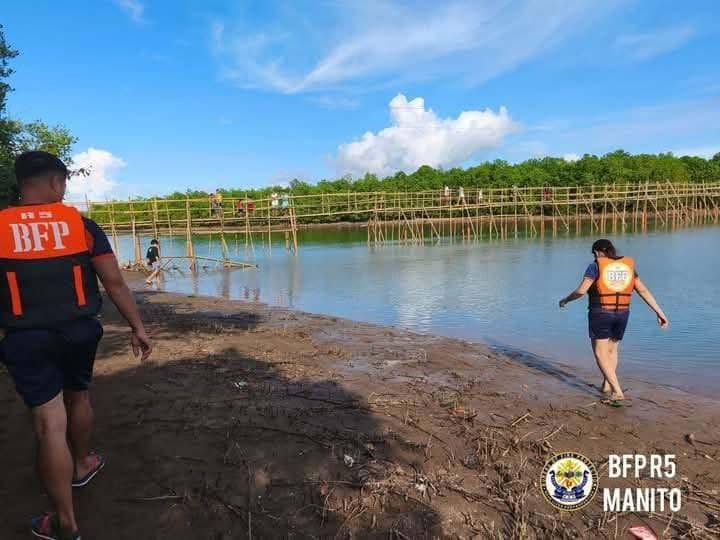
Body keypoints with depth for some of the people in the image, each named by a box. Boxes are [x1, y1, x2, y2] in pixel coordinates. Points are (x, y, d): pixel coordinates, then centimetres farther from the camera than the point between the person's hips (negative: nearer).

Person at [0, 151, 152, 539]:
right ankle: (82, 465, 49)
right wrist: (137, 328, -1)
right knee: (78, 397, 26)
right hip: (78, 331, 1)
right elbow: (114, 282, -7)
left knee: (49, 424, 2)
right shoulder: (80, 223, -5)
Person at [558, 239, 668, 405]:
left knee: (601, 354, 2)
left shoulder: (595, 266, -9)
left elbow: (581, 291, -17)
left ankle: (617, 392, -9)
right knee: (612, 350, 24)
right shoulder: (628, 265, 6)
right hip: (621, 315, 6)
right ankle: (606, 385, 33)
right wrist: (660, 312, 5)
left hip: (600, 315, -5)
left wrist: (565, 300, 0)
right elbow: (644, 291, 3)